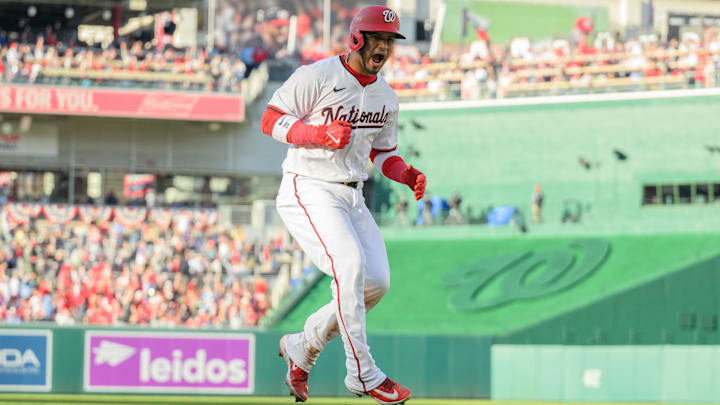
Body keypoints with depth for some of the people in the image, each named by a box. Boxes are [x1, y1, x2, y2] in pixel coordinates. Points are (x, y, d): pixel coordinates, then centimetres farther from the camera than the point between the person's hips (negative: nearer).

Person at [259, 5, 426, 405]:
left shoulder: (386, 97, 11)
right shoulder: (317, 76, -10)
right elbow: (270, 120, -10)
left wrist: (408, 174, 2)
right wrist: (320, 133, -24)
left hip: (352, 198, 8)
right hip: (308, 192, -8)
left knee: (376, 282, -3)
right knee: (351, 265, -25)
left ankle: (302, 347, 17)